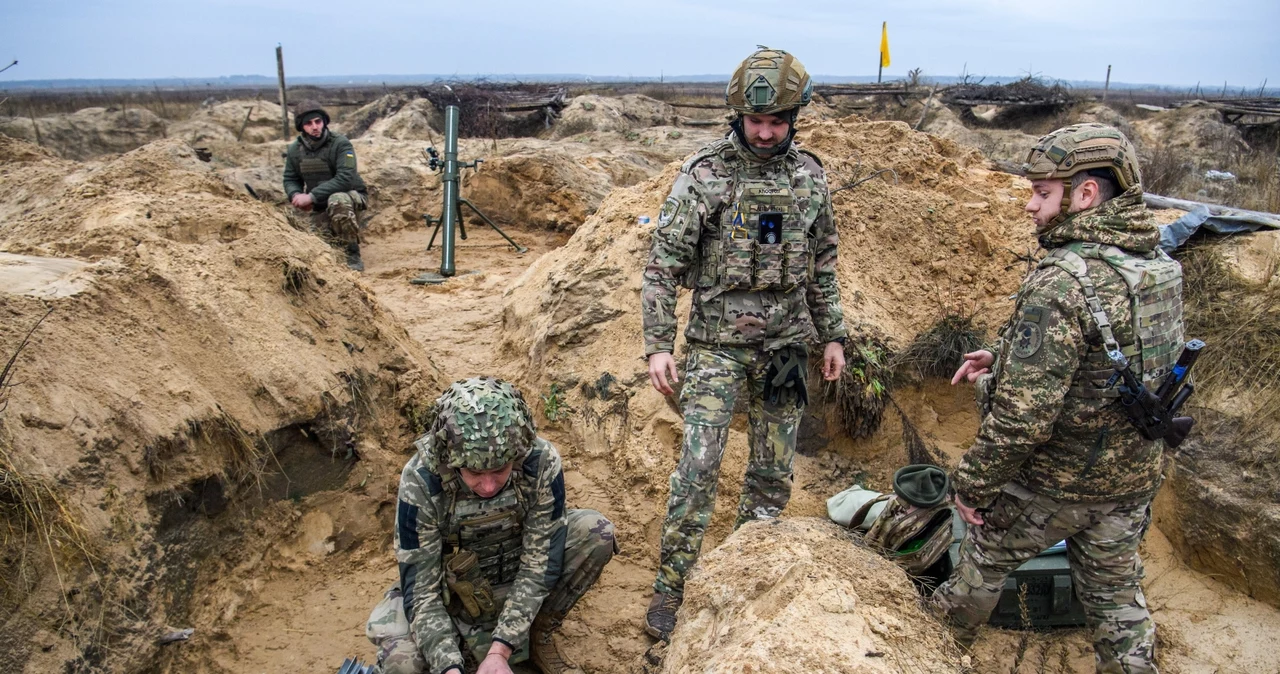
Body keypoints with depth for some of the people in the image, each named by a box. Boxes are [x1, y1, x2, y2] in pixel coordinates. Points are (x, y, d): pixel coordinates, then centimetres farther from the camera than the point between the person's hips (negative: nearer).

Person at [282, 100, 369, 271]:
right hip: (320, 206, 5)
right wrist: (296, 195, -18)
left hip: (352, 196, -5)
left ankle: (353, 256, -25)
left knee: (337, 200, -39)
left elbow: (345, 178, -30)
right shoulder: (295, 149, -3)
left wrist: (311, 196, -33)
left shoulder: (340, 143, -20)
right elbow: (290, 179, 7)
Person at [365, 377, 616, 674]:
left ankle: (539, 636, -3)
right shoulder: (420, 481, -30)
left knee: (597, 532, -23)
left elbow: (541, 561, -21)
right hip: (455, 590, -1)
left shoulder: (541, 462, -28)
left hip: (520, 577, 2)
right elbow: (421, 589, -24)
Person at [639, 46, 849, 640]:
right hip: (719, 343, -4)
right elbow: (664, 264, -10)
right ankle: (670, 585, 5)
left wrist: (833, 336, 13)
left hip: (785, 345, 4)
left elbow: (821, 264, 14)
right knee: (699, 465, -9)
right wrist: (657, 345, -16)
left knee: (774, 469, 11)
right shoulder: (703, 174, -9)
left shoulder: (810, 176, 5)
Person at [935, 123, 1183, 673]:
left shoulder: (1062, 284, -29)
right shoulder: (1159, 265, -2)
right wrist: (1007, 359, 8)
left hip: (1051, 483, -6)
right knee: (1115, 590, 22)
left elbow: (1022, 416, -29)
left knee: (985, 556, 19)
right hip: (1131, 480, 6)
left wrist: (973, 484, -16)